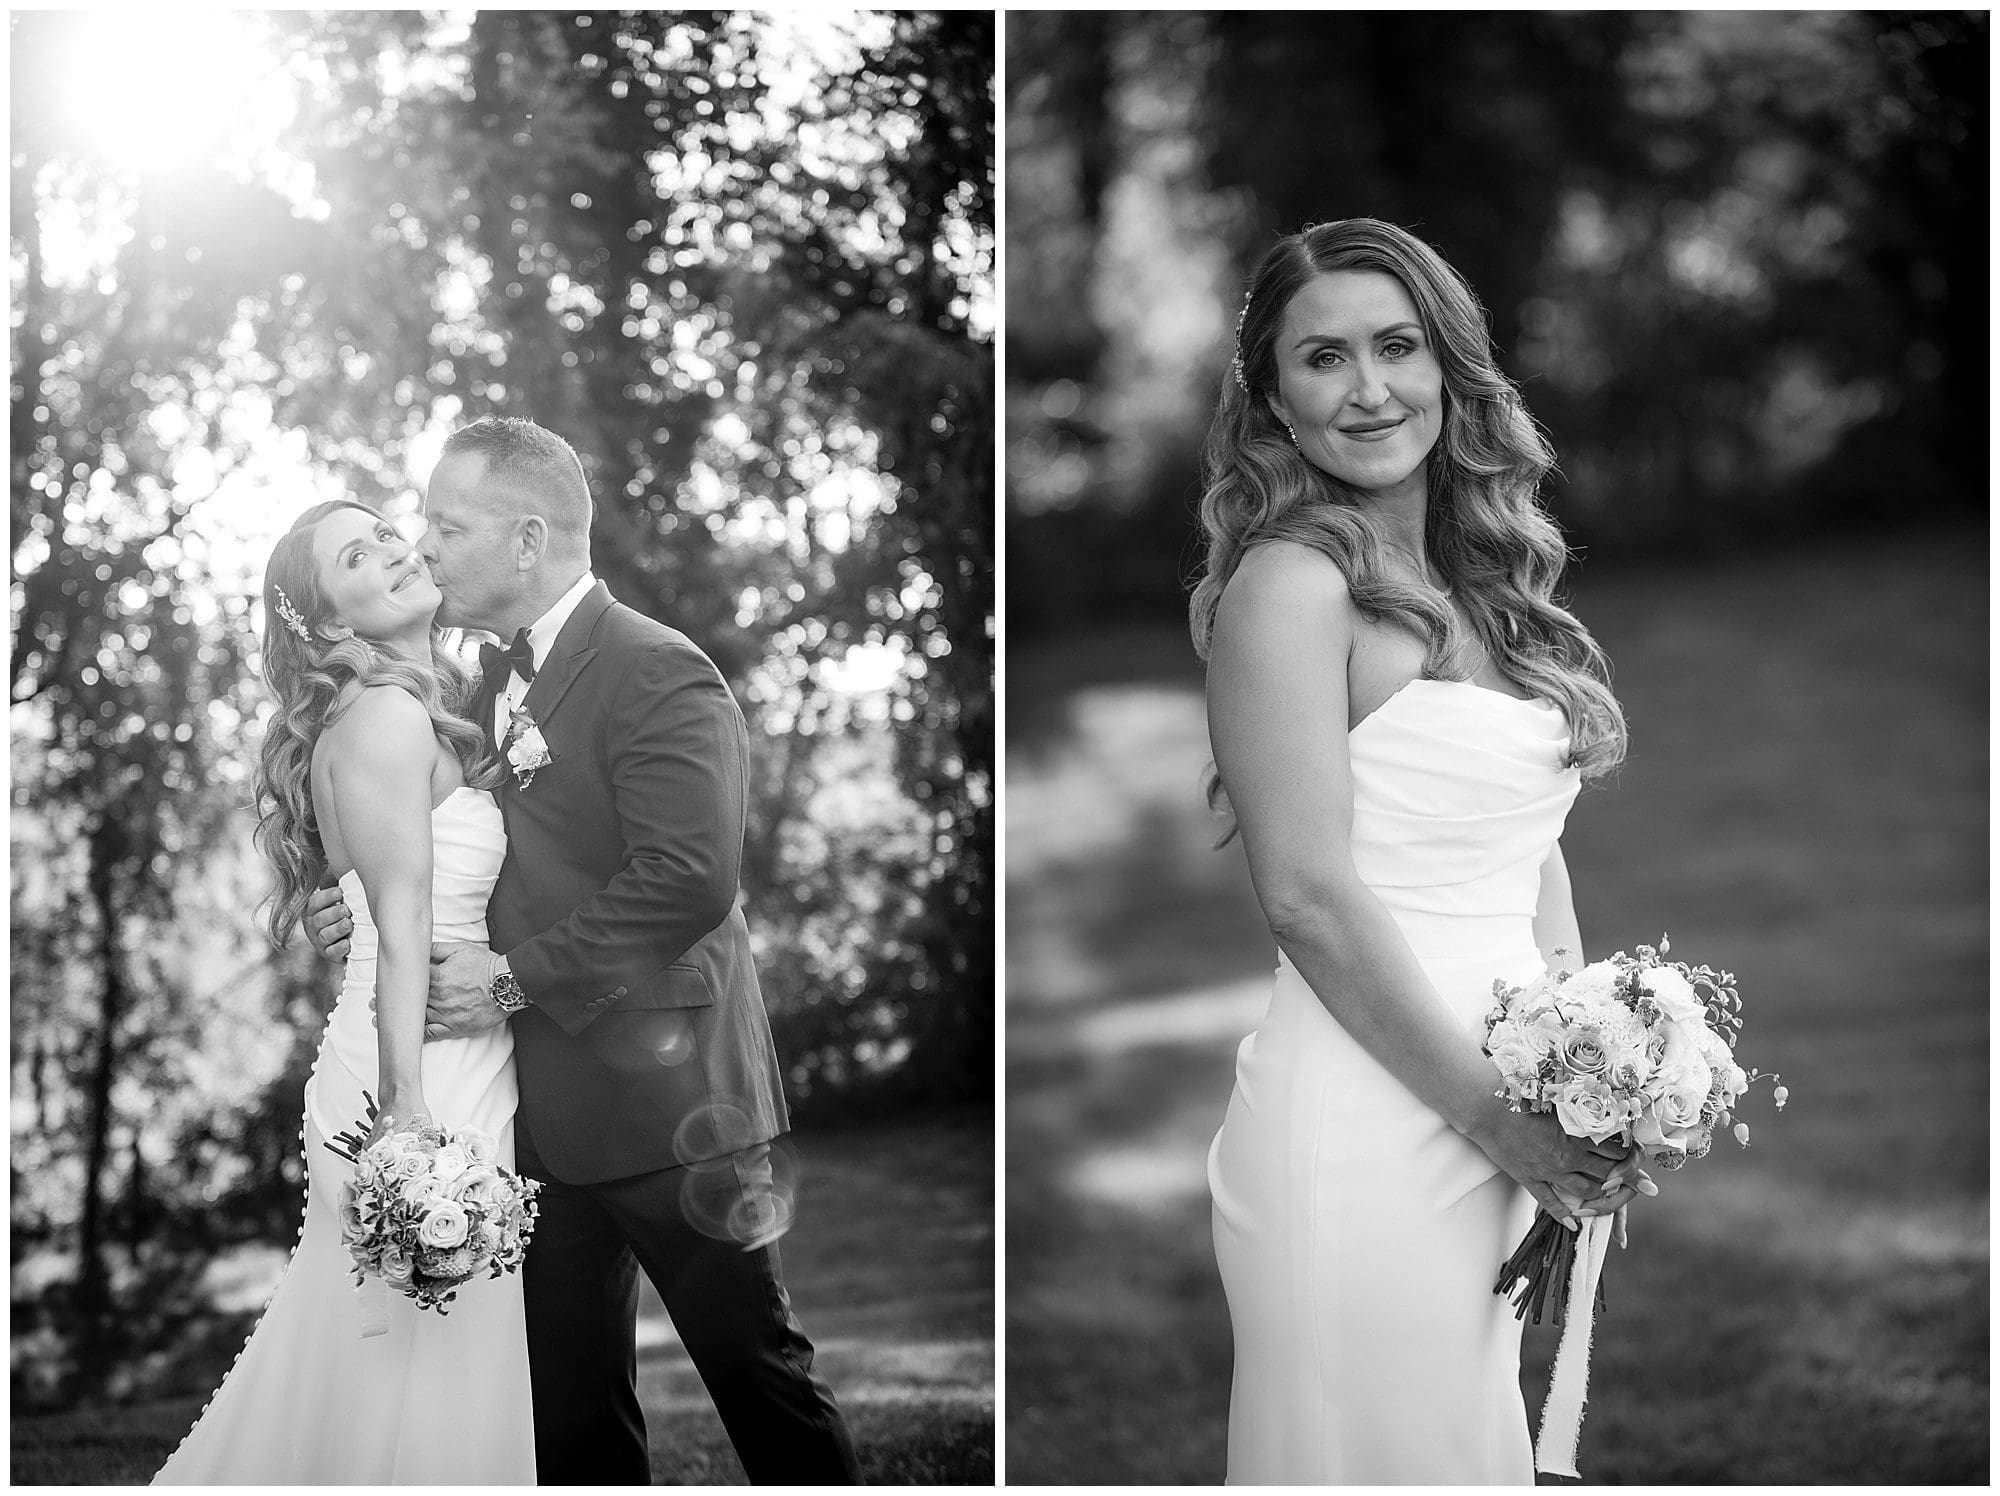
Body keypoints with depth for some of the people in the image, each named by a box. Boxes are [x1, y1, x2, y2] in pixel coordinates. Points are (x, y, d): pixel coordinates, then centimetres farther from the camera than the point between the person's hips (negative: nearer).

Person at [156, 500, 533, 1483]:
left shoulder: (427, 718, 15)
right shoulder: (385, 719, -12)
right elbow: (401, 930, -19)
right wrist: (408, 1111, -22)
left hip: (457, 1071, 9)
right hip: (420, 1084, -9)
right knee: (425, 1387, -1)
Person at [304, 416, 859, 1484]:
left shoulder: (657, 673, -16)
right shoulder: (498, 674, 12)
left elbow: (688, 878, -26)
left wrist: (516, 979, -21)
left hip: (661, 1103, -8)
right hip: (546, 1106, 8)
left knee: (756, 1368, 4)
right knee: (570, 1402, 14)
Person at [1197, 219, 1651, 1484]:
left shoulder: (1475, 586, 12)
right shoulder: (1291, 584, -11)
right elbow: (1308, 894, -17)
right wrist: (1496, 1114, -13)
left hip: (1503, 1137, 8)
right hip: (1367, 1126, -8)